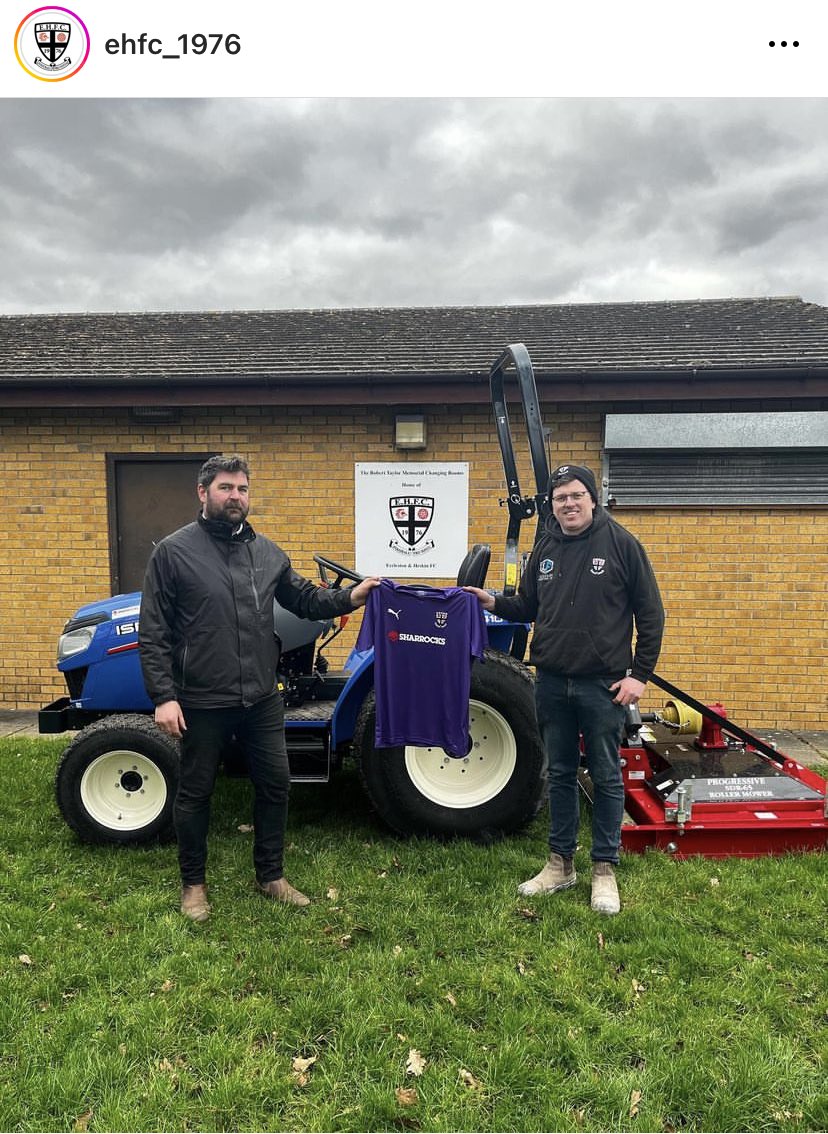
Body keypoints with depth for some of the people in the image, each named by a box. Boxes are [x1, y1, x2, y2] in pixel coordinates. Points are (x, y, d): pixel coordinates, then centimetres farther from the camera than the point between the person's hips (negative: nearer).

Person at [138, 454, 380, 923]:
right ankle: (194, 883, 33)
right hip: (202, 703, -4)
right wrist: (163, 695, -15)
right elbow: (153, 633, -9)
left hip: (262, 699, 4)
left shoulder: (267, 552, 6)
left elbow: (304, 598, 14)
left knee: (275, 784, 13)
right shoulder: (173, 552, -8)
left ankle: (272, 876, 32)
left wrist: (348, 598, -2)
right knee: (195, 792, 12)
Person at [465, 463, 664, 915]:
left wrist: (639, 674, -9)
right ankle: (560, 863, 28)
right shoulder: (545, 548, 7)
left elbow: (650, 614, -5)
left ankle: (604, 869, 23)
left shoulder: (620, 543, -6)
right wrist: (494, 602, -3)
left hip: (602, 684, -4)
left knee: (605, 777, 8)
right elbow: (529, 608, 16)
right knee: (559, 775, 14)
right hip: (552, 683, 4)